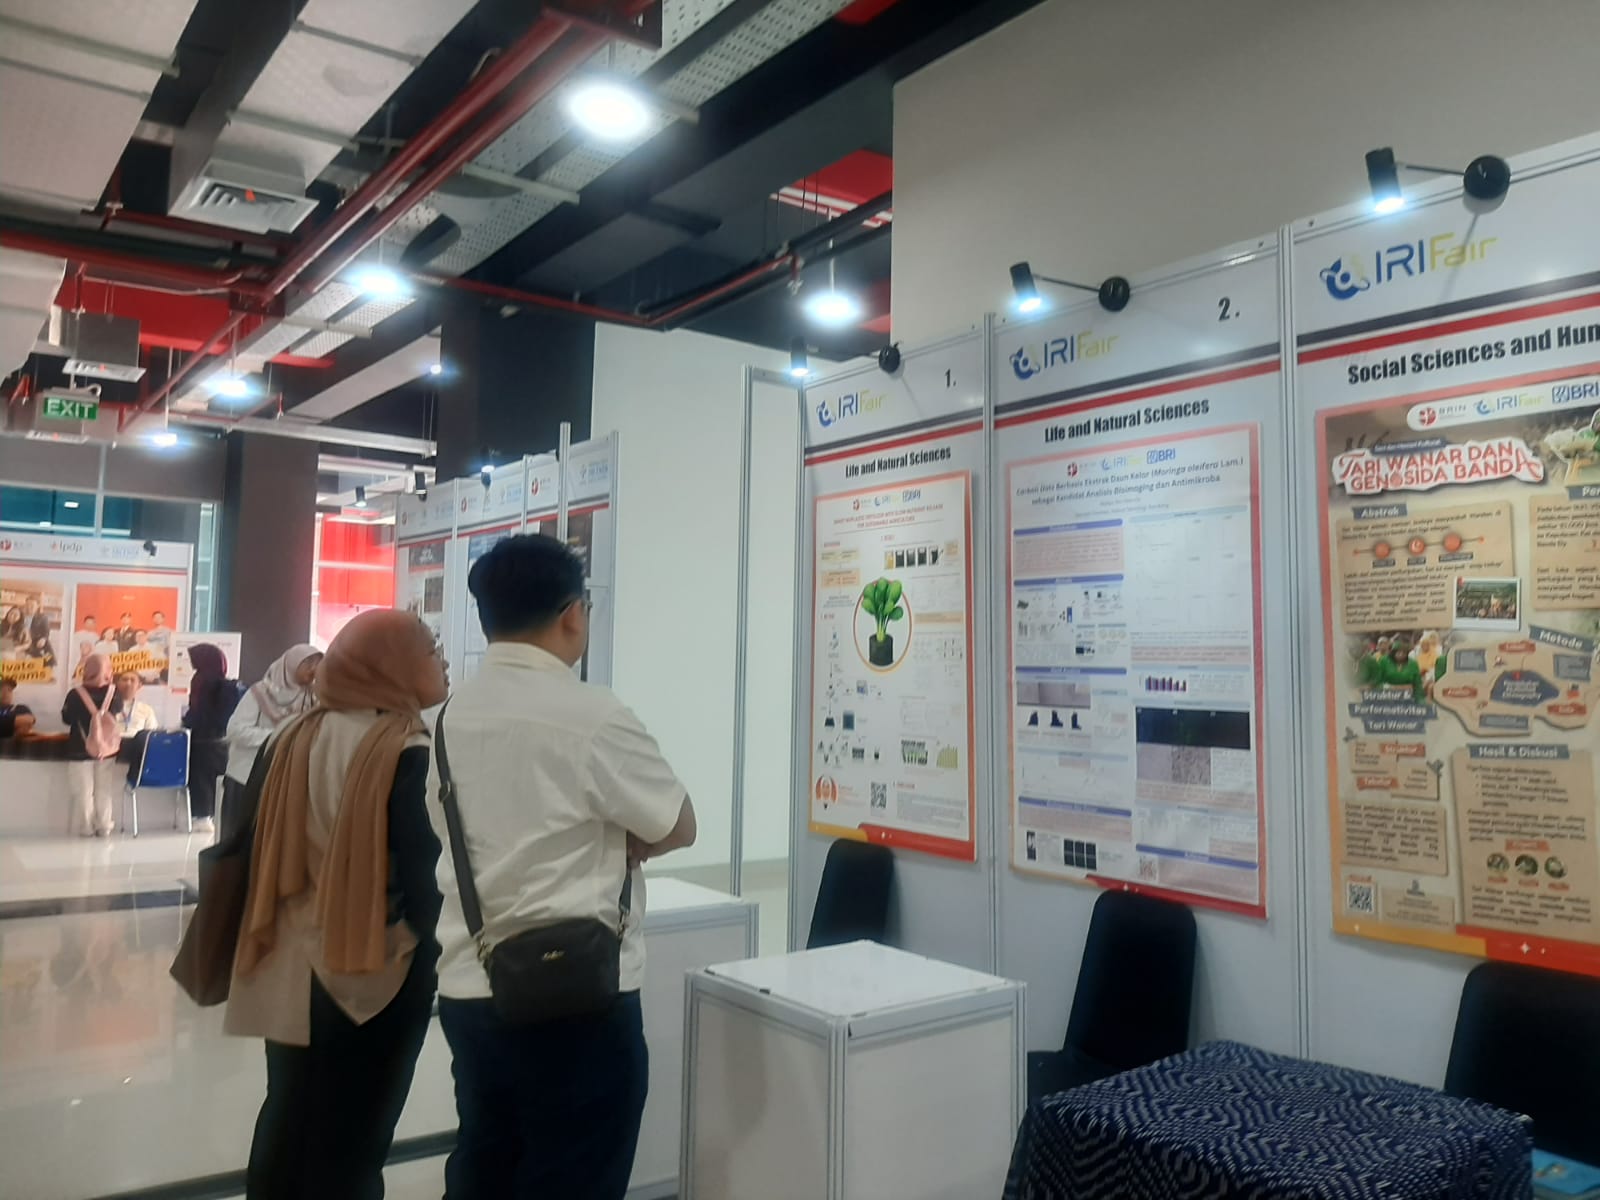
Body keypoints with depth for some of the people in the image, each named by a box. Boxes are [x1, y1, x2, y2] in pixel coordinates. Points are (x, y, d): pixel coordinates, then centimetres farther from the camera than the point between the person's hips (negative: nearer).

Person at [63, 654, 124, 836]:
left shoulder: (76, 694, -11)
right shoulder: (113, 694, -6)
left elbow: (66, 719, 1)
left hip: (80, 750, -2)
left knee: (84, 791, 5)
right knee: (104, 790, 10)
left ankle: (86, 829, 7)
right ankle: (104, 828, 11)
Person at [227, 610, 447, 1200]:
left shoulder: (297, 737, 0)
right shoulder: (408, 754, -19)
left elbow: (266, 848, 6)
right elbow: (424, 877, -19)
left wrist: (272, 935, 18)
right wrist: (433, 958, -3)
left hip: (294, 966, 6)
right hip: (378, 975, -6)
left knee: (286, 1120, 20)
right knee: (351, 1140, 9)